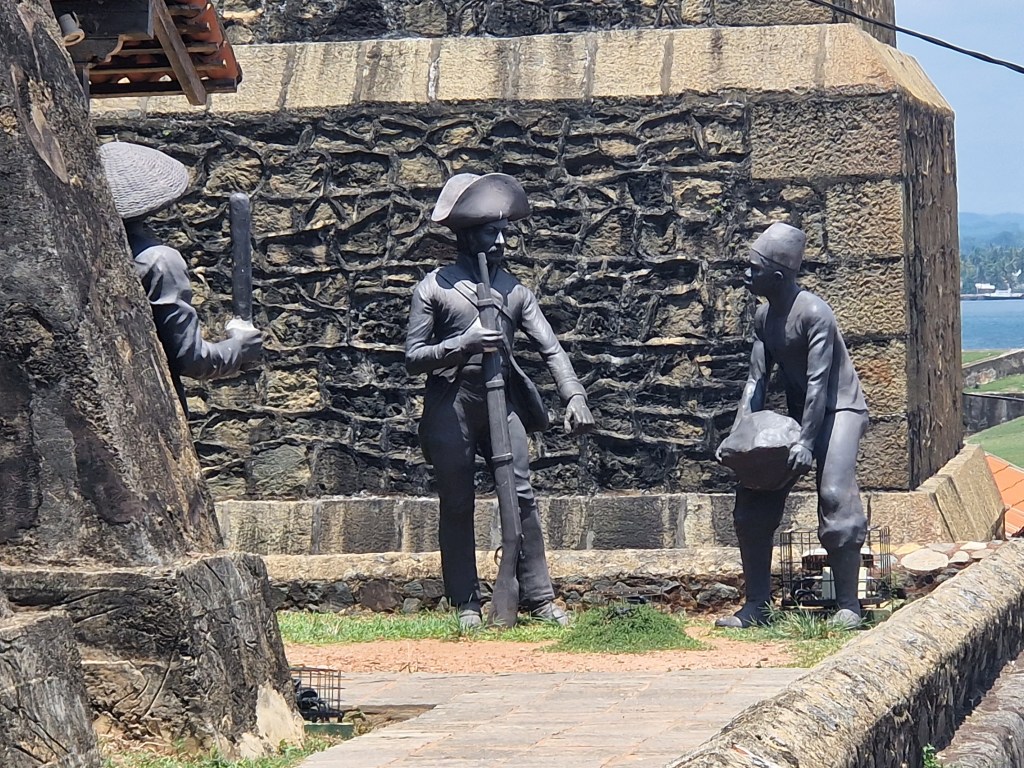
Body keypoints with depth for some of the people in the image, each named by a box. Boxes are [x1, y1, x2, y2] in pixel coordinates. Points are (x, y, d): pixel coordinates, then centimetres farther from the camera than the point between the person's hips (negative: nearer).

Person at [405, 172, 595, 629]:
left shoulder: (514, 290, 14)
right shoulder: (434, 288, 3)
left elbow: (550, 349, 6)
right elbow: (413, 359, -1)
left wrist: (574, 396, -10)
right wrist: (465, 343, -16)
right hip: (450, 407, -3)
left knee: (521, 497, -6)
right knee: (457, 506, 2)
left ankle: (538, 598, -3)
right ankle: (466, 605, 8)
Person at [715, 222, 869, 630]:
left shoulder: (813, 313, -22)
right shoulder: (763, 317, 2)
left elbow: (818, 381, -25)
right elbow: (757, 379, 4)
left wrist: (806, 442, -29)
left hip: (840, 409, -8)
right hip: (799, 413, 8)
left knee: (835, 496, -24)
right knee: (753, 501, 1)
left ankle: (848, 605, -17)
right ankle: (756, 606, 7)